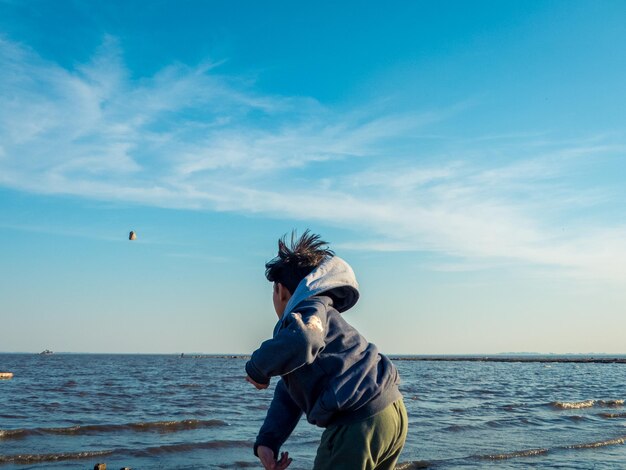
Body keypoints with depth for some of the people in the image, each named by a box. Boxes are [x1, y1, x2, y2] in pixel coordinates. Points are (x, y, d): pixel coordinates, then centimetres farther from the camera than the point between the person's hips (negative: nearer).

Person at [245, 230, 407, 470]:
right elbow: (287, 395, 20)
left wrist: (257, 368, -12)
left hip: (358, 422, -10)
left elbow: (302, 341, -31)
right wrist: (267, 441, 10)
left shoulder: (310, 306, -3)